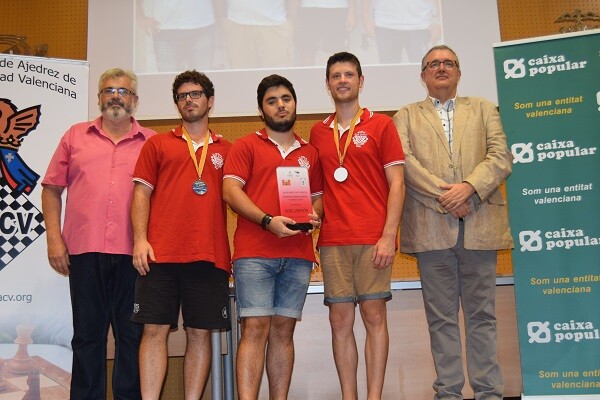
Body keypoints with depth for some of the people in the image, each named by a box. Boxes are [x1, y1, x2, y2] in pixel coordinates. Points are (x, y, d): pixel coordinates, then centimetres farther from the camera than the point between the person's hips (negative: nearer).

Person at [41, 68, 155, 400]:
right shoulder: (75, 136, 13)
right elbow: (52, 188, 12)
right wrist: (54, 237, 2)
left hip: (134, 253, -1)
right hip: (85, 250, 1)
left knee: (133, 334, 4)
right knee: (87, 333, 8)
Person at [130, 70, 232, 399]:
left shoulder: (226, 150, 16)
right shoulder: (158, 144, 15)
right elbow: (141, 192, 8)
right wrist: (140, 239, -6)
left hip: (210, 256, 1)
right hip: (161, 254, -1)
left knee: (200, 333, 3)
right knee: (155, 330, -3)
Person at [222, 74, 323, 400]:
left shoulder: (310, 153, 19)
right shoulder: (246, 146, 8)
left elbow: (318, 196, 21)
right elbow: (230, 191, -3)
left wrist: (314, 215, -2)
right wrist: (268, 221, -14)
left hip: (297, 255, 3)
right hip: (254, 252, -3)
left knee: (283, 331, 6)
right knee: (255, 329, -8)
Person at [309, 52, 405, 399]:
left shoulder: (381, 124, 5)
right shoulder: (318, 133, 15)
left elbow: (396, 183, -1)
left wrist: (389, 236, -10)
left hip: (373, 239, -3)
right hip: (333, 240, 3)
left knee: (374, 316, -1)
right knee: (340, 321, 3)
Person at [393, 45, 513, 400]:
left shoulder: (484, 109, 18)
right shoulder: (407, 116, 15)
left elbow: (501, 157, 4)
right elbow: (404, 162, -2)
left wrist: (469, 187, -13)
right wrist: (443, 193, -13)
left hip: (480, 223, 1)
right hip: (431, 225, 0)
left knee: (482, 314, 5)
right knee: (442, 317, 4)